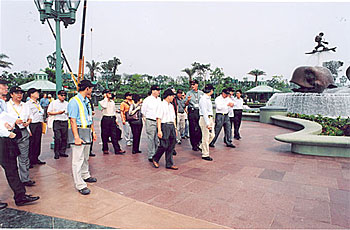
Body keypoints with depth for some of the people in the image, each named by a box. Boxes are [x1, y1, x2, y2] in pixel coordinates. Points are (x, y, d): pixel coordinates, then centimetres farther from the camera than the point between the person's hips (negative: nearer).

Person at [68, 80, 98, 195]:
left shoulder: (86, 101, 13)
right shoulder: (74, 101, -14)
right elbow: (73, 121, -19)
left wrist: (93, 132, 18)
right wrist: (76, 137, -24)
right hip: (79, 132, -9)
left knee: (85, 157, 22)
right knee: (78, 159, -2)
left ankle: (85, 176, 38)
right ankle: (80, 185, 4)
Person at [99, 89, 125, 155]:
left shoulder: (112, 102, 17)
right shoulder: (102, 102, 0)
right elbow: (104, 106, -22)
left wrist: (116, 119, 15)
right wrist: (106, 98, -11)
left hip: (112, 119, 4)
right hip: (105, 119, -4)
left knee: (114, 135, 1)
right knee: (105, 135, 2)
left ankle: (117, 150, -1)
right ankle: (105, 149, 15)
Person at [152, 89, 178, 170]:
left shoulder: (171, 106, 18)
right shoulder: (161, 105, -6)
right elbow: (158, 118, -12)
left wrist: (175, 128, 18)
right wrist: (159, 130, -18)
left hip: (171, 126, 8)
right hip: (164, 126, -8)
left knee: (171, 145, 6)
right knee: (164, 145, -8)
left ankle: (169, 164, 14)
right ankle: (155, 159, 16)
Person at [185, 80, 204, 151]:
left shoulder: (201, 93, 13)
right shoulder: (189, 93, 5)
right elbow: (186, 104, 0)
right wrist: (188, 100, -20)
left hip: (200, 111, 3)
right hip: (192, 111, -2)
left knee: (200, 128, 0)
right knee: (193, 129, -3)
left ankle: (198, 143, 18)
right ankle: (194, 145, 5)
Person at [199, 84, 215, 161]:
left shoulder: (208, 98, 13)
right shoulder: (203, 99, -16)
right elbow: (204, 112, -21)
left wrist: (211, 120, 18)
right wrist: (207, 123, -24)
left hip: (210, 118, 9)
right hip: (204, 119, -9)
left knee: (212, 135, 15)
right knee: (206, 137, -1)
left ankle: (202, 147, 34)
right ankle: (205, 155, 10)